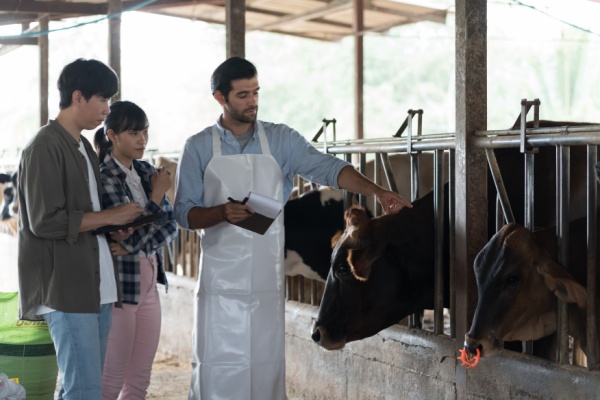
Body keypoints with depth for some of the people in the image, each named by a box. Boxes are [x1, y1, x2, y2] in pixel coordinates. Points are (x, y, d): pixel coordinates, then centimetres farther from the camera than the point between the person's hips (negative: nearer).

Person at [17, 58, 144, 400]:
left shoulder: (84, 147, 18)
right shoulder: (45, 147, -10)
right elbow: (45, 221, -18)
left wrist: (112, 231, 4)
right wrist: (111, 217, -12)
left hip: (95, 286, 9)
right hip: (66, 289, -9)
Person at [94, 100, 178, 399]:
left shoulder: (146, 172, 8)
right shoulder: (103, 178, -13)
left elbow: (170, 225, 3)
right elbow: (131, 234, -18)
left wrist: (135, 245, -14)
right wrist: (158, 193, -10)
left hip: (149, 281, 7)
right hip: (120, 282, -7)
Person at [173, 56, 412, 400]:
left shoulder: (281, 139, 4)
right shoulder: (199, 148, 2)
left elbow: (327, 168, -8)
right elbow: (185, 212, 1)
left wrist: (377, 191, -23)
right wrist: (222, 213, -19)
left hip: (267, 275, 1)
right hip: (220, 275, -1)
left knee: (266, 362, 4)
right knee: (217, 365, -2)